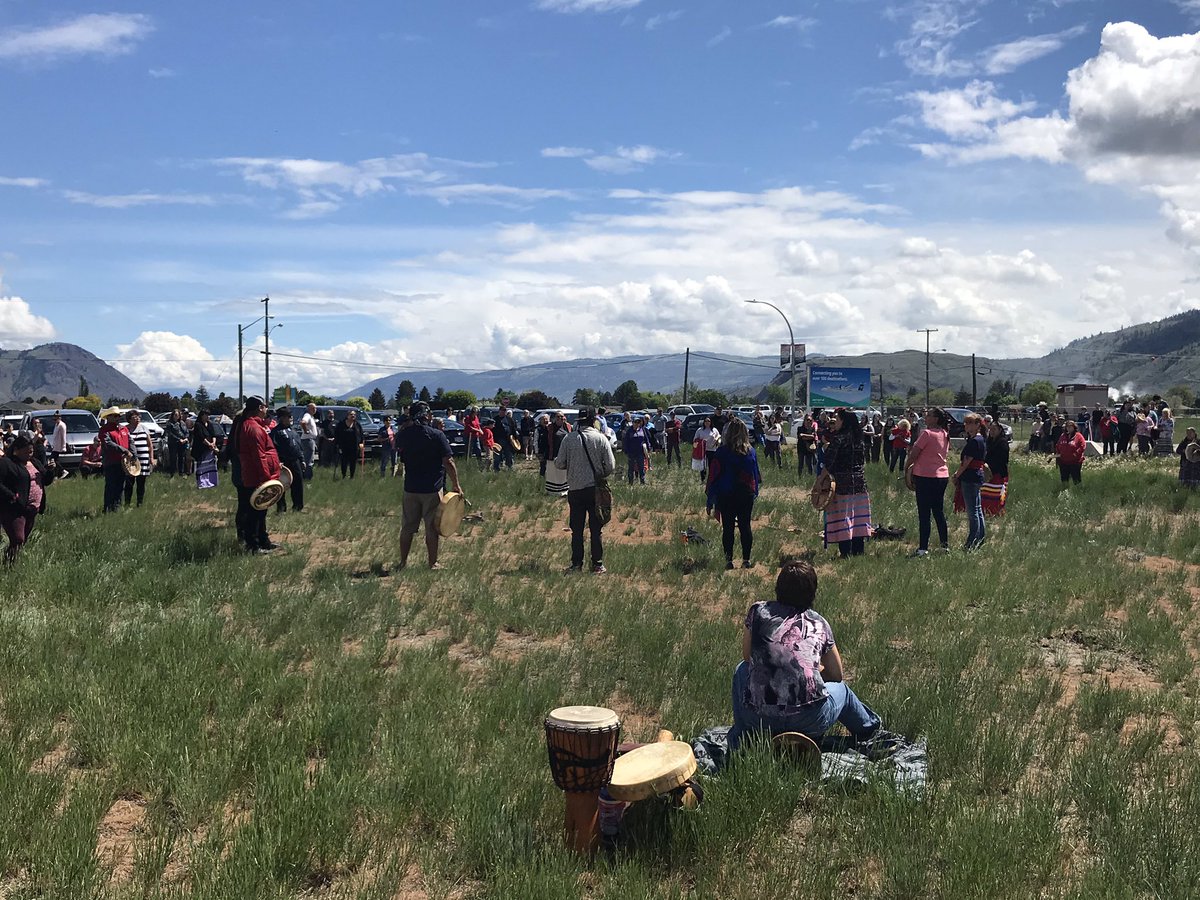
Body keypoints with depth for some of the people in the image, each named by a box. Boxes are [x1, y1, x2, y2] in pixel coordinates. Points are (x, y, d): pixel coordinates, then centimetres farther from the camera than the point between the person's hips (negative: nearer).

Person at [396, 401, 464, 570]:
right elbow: (448, 462, -13)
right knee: (431, 527, 5)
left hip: (410, 488, 4)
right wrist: (456, 485, -6)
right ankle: (433, 563, 11)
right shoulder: (437, 435, -12)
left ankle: (403, 562, 20)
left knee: (407, 528, 13)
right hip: (432, 488, -4)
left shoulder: (404, 435, -1)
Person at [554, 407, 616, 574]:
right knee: (596, 529, 7)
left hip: (575, 489, 1)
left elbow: (559, 464, -3)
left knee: (577, 529, 9)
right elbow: (610, 465, -5)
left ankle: (576, 564, 11)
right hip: (595, 488, -1)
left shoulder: (568, 439, -5)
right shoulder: (601, 439, -6)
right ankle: (597, 565, 8)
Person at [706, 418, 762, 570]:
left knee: (728, 528, 4)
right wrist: (755, 493, 21)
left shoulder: (722, 452, -11)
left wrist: (710, 501, -4)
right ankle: (746, 559, 9)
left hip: (726, 496, -3)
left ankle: (729, 560, 5)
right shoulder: (751, 451, 0)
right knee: (745, 527, 8)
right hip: (747, 495, 3)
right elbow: (756, 475, 9)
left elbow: (713, 477, -8)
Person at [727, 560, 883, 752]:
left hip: (759, 720, 0)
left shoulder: (758, 611, 8)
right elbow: (837, 675, 21)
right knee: (841, 688, 34)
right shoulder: (819, 623, 11)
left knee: (742, 669, 32)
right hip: (809, 722, 0)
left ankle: (739, 744, 32)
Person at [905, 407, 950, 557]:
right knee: (939, 512, 16)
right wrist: (915, 465, 17)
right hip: (942, 476, 7)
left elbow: (914, 453, -12)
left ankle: (923, 548, -3)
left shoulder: (927, 433, -14)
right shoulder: (945, 435, 9)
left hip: (925, 476, -7)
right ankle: (945, 544, 20)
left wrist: (907, 469, 4)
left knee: (924, 514, -3)